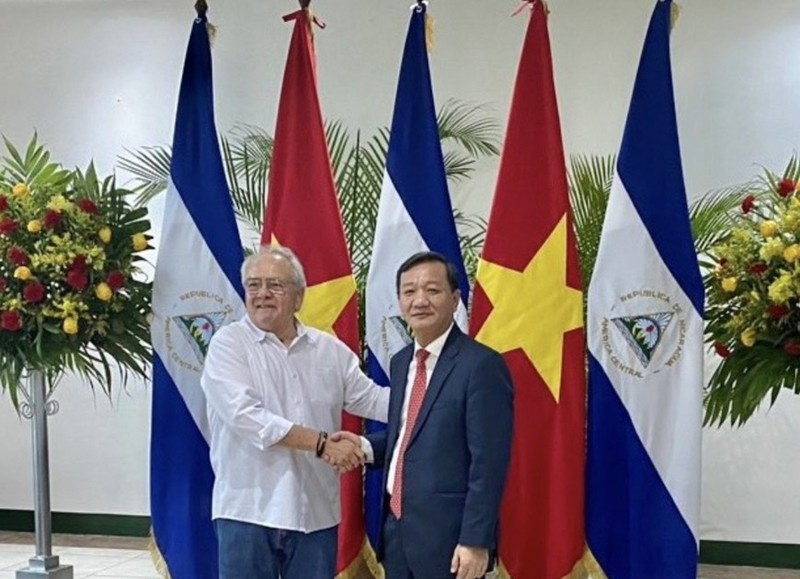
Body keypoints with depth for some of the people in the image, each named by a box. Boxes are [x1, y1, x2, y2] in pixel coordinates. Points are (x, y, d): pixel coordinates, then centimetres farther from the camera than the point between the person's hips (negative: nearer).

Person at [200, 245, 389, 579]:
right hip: (247, 510, -4)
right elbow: (245, 415, -18)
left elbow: (370, 399, 11)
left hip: (316, 512, 4)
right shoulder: (229, 344, -6)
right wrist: (322, 444, -19)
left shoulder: (330, 349, 8)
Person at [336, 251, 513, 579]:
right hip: (397, 529, 8)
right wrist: (366, 446, 2)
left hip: (447, 535, -7)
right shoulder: (400, 362, 11)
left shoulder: (481, 365, -14)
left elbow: (488, 463, -16)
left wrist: (475, 540, -18)